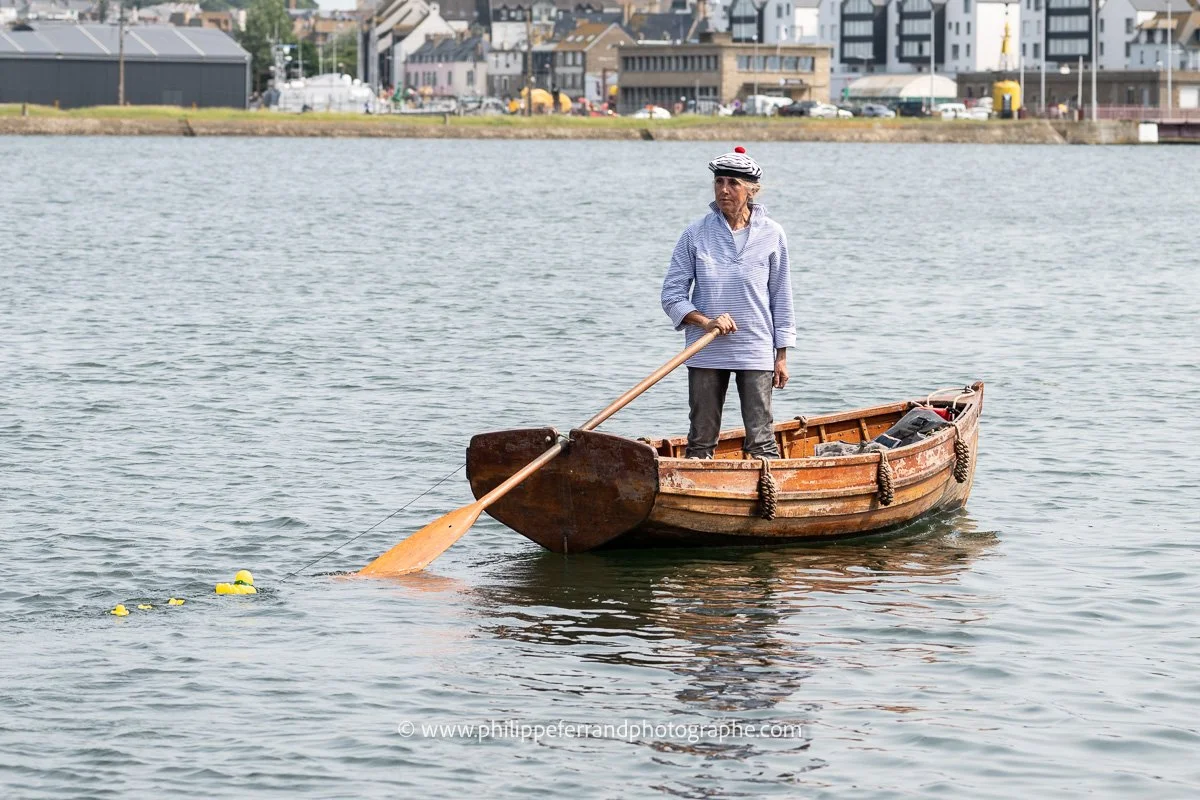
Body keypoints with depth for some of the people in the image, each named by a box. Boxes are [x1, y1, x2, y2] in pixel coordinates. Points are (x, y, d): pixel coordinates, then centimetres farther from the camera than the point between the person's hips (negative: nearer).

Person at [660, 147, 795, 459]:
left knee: (761, 442, -3)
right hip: (706, 354, 1)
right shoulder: (696, 233, 0)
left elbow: (781, 298, 6)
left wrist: (781, 356, 5)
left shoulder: (771, 234, 0)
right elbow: (672, 295, 1)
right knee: (700, 441, 6)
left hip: (756, 352, -1)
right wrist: (706, 322, -15)